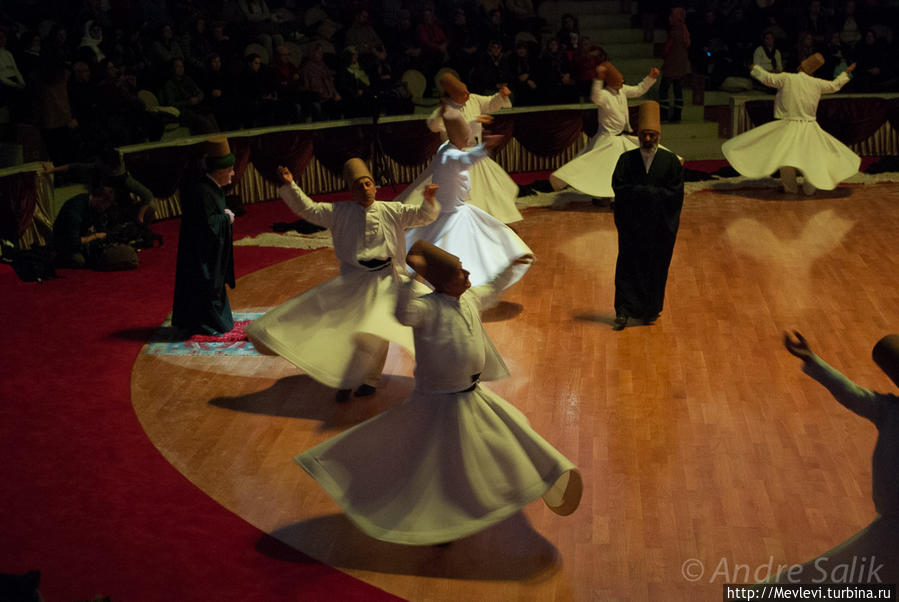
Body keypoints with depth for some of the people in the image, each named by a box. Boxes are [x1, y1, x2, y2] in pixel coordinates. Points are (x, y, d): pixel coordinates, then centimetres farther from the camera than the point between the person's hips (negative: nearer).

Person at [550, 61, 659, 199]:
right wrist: (599, 79, -57)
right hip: (608, 139, -9)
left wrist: (650, 77, 7)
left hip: (623, 137, 9)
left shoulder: (622, 90, 3)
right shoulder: (604, 95, -22)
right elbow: (595, 98, -46)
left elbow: (639, 90, 17)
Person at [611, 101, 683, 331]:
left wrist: (639, 192, -13)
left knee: (656, 268, 8)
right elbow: (619, 188, -10)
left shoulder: (671, 161, -1)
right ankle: (624, 311, 5)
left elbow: (675, 195, -8)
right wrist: (654, 193, -17)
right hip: (631, 225, 0)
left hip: (660, 227, 0)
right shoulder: (626, 160, 1)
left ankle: (651, 310, 21)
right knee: (628, 267, 0)